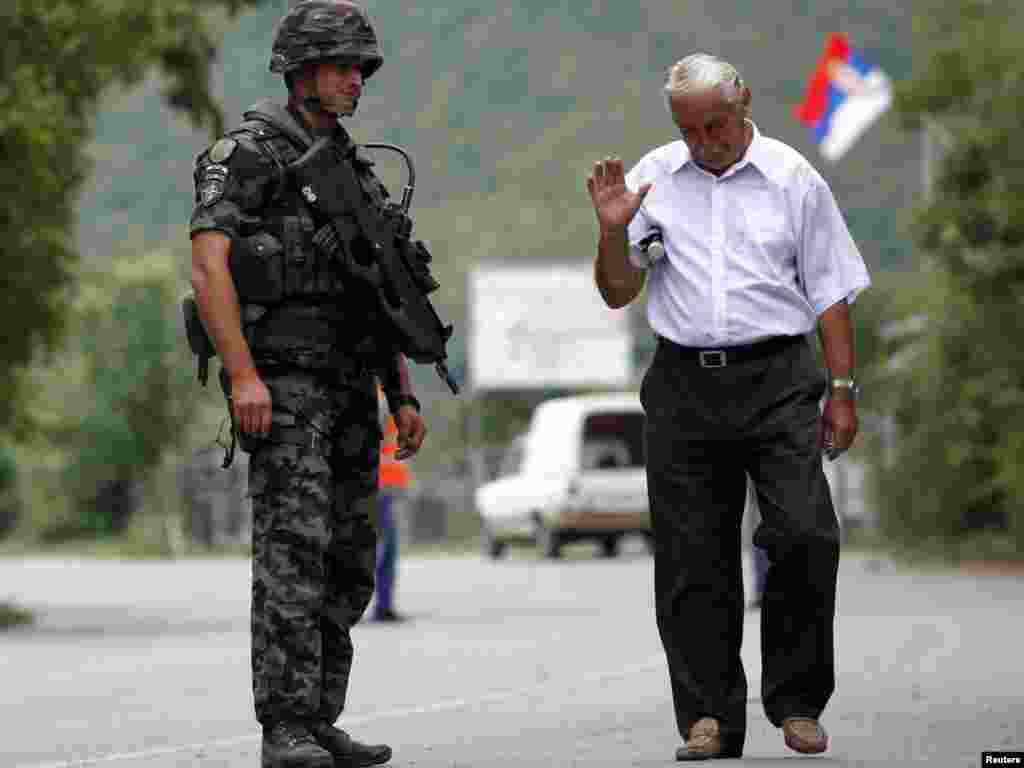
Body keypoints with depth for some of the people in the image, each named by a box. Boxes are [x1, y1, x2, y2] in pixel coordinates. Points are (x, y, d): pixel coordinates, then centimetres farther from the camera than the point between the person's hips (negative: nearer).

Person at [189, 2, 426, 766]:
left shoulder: (356, 172, 19)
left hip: (347, 390, 8)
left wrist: (405, 397, 10)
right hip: (279, 384, -8)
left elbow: (383, 301, 20)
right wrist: (243, 376, -26)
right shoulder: (245, 152, -6)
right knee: (294, 549, -17)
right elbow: (208, 265, -16)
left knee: (347, 561, 5)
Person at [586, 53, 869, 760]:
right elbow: (617, 293, 10)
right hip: (684, 384, 2)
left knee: (805, 535, -13)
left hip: (777, 380, -2)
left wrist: (843, 390, 2)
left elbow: (830, 293, 7)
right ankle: (709, 718, 6)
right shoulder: (652, 179, 8)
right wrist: (613, 230, -8)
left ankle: (797, 701, 1)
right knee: (692, 557, 0)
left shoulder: (792, 178, 4)